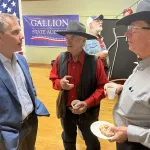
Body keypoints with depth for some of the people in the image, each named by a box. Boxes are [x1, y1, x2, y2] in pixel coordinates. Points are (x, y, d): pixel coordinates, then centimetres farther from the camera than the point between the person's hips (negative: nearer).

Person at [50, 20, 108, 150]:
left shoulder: (95, 61, -20)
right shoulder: (61, 59, -10)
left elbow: (103, 87, -14)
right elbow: (54, 80, 2)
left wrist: (87, 103, -26)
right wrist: (60, 83, -21)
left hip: (88, 112, -2)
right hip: (66, 110, 3)